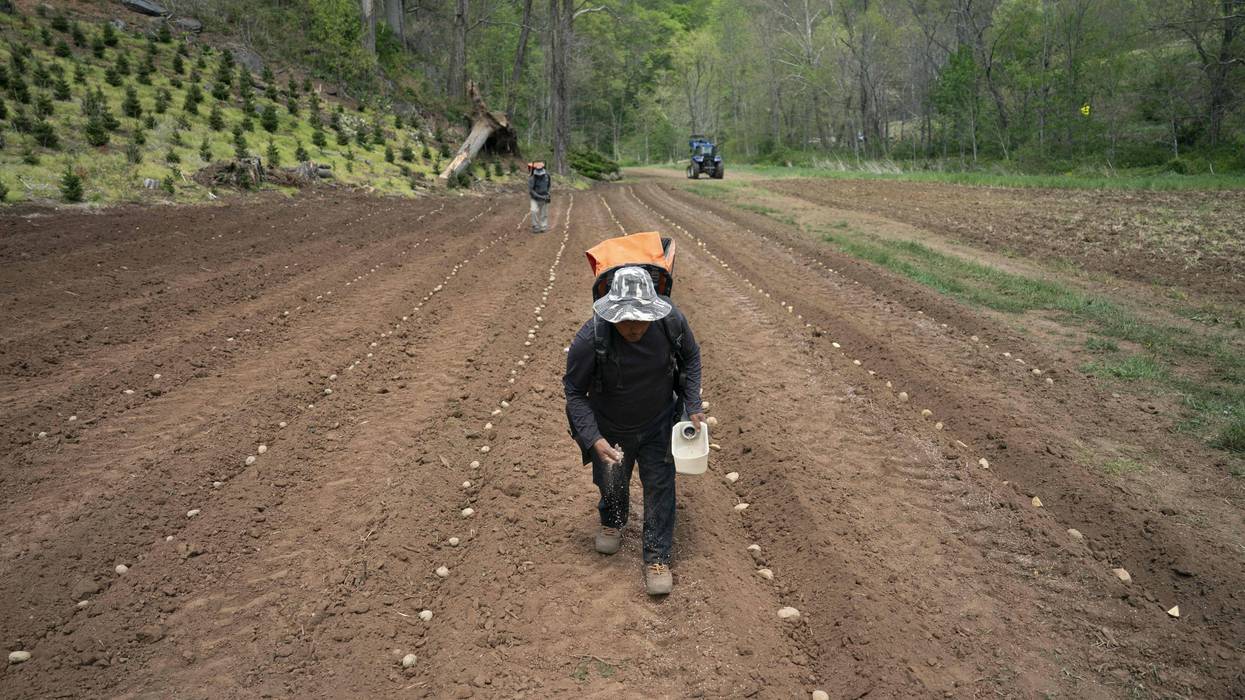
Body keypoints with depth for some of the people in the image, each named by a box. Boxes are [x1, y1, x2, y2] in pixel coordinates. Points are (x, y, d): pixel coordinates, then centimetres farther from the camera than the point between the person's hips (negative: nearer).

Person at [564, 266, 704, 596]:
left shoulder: (671, 321, -27)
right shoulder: (589, 340, -35)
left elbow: (690, 358, -4)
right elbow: (574, 393, -19)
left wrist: (693, 405, -9)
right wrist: (594, 439, -29)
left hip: (658, 426, 1)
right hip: (610, 430, 0)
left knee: (660, 487, 7)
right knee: (611, 484, 23)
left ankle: (658, 556, 28)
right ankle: (612, 522, 57)